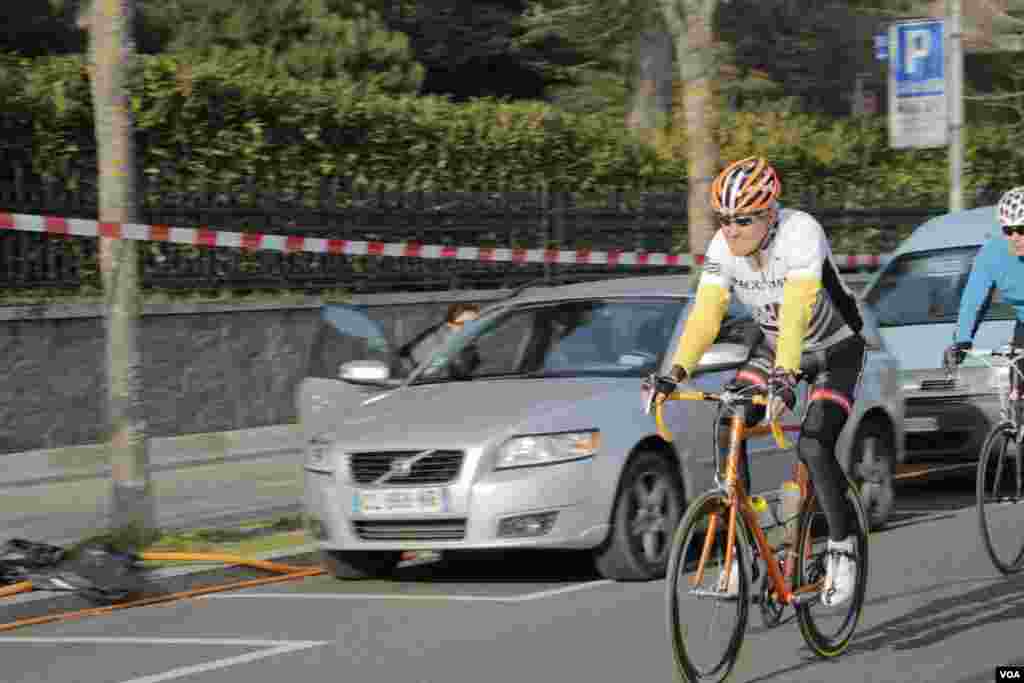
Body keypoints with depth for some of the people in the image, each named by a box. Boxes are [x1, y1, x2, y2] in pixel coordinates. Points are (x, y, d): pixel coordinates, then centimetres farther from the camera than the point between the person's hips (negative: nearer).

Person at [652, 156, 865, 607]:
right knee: (725, 432, -15)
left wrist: (784, 376, -57)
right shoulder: (723, 247, -17)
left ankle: (842, 549, -2)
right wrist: (675, 374, -39)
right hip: (773, 345, 5)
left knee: (814, 448, -23)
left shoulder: (800, 233, -33)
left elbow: (796, 310, -44)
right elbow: (705, 313, -24)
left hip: (835, 351, -5)